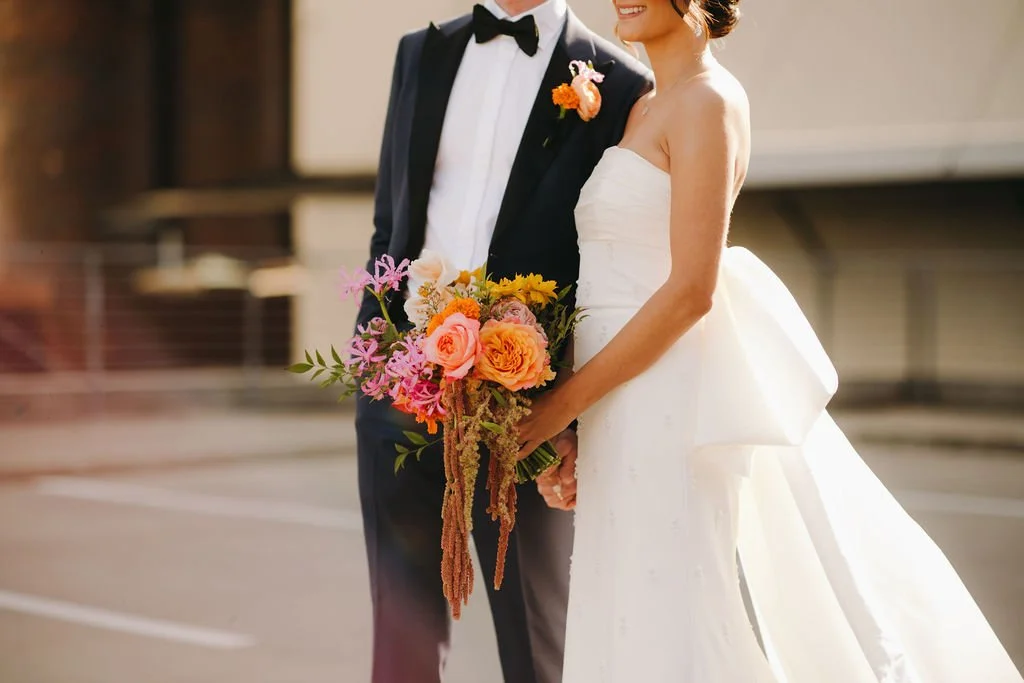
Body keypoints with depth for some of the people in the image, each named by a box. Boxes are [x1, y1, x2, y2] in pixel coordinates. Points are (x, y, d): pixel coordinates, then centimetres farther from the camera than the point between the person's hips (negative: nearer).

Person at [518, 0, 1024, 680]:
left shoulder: (708, 102, -10)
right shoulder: (648, 108, 16)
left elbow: (691, 290, -17)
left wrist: (569, 397, -14)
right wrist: (563, 421, 10)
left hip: (666, 407, -9)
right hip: (626, 411, 9)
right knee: (632, 628, 12)